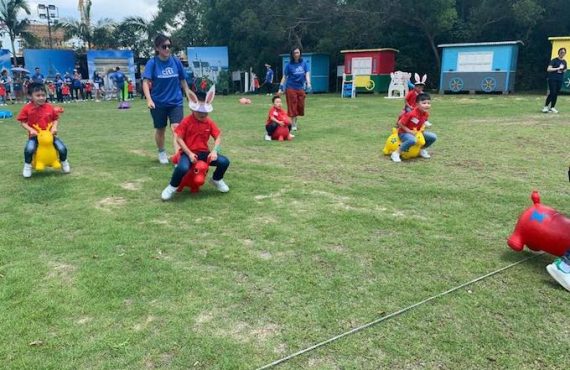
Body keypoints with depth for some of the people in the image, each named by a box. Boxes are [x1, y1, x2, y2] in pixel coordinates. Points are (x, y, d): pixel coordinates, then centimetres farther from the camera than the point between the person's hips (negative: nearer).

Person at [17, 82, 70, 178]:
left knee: (62, 149, -13)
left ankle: (64, 162, 21)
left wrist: (54, 127, -13)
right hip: (35, 135, -2)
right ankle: (27, 166, 2)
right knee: (29, 149, -29)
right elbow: (23, 122, -3)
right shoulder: (27, 108, -9)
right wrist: (30, 130, -19)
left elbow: (56, 119, 6)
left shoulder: (49, 107, -4)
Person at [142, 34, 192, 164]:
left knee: (176, 128, -13)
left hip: (176, 101, 1)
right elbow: (146, 82, -16)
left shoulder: (176, 61, -2)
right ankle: (161, 152, 38)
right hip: (158, 103, -1)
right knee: (160, 129, 15)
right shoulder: (152, 63, -9)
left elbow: (183, 80, 7)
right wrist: (149, 100, -29)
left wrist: (189, 97, 10)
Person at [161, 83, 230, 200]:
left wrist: (214, 151, -15)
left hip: (204, 152, 4)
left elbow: (218, 137, 2)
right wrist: (189, 153, -19)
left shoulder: (209, 122, 1)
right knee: (183, 168, -38)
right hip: (188, 152, -4)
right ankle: (172, 187, -8)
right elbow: (179, 138, -11)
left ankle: (216, 180, 16)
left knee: (224, 162, -17)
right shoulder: (186, 121, -10)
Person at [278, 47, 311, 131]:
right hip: (291, 88, -3)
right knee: (292, 106, -2)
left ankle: (295, 121, 30)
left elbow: (307, 73, -5)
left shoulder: (304, 63, 3)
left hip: (300, 88, 3)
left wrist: (308, 83, -23)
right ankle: (293, 125, 9)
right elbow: (284, 77, -1)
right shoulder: (289, 65, -3)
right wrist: (281, 88, -7)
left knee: (300, 106, 7)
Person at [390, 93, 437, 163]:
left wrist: (421, 129, -2)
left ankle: (422, 150, 20)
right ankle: (396, 153, -24)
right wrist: (409, 131, -24)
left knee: (433, 137, -3)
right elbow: (400, 123, -22)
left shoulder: (426, 114, -7)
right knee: (412, 140, -41)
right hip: (404, 133, -7)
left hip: (417, 132, 7)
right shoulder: (411, 114, -29)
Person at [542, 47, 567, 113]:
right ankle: (546, 107, -3)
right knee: (552, 93, -13)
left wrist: (564, 70, 3)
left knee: (556, 94, 6)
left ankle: (552, 107, 13)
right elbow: (548, 69, -15)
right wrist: (558, 68, -19)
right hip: (552, 79, -6)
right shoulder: (554, 60, -6)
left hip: (560, 80, 6)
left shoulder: (564, 62, 12)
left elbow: (565, 69, 27)